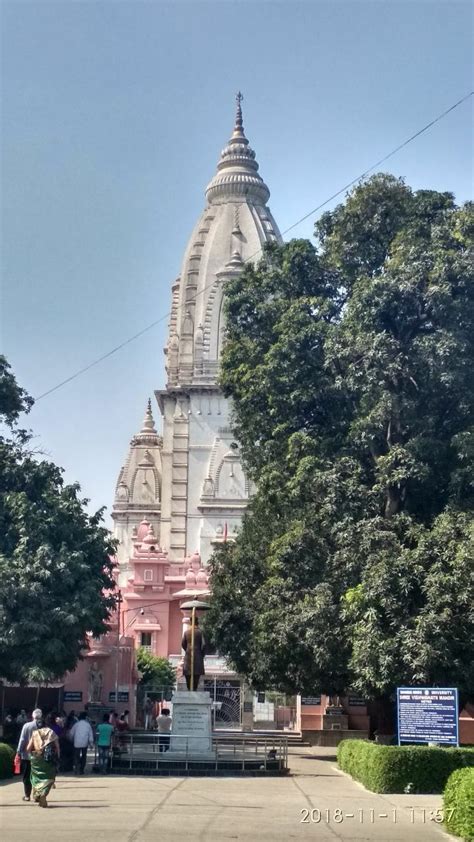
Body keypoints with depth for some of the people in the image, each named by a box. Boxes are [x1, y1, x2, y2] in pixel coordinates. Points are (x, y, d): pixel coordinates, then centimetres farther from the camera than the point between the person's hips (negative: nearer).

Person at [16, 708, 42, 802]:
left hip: (27, 755, 0)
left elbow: (22, 740, -7)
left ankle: (27, 795, 11)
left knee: (26, 776, 10)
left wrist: (19, 752, -1)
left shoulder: (27, 726, -7)